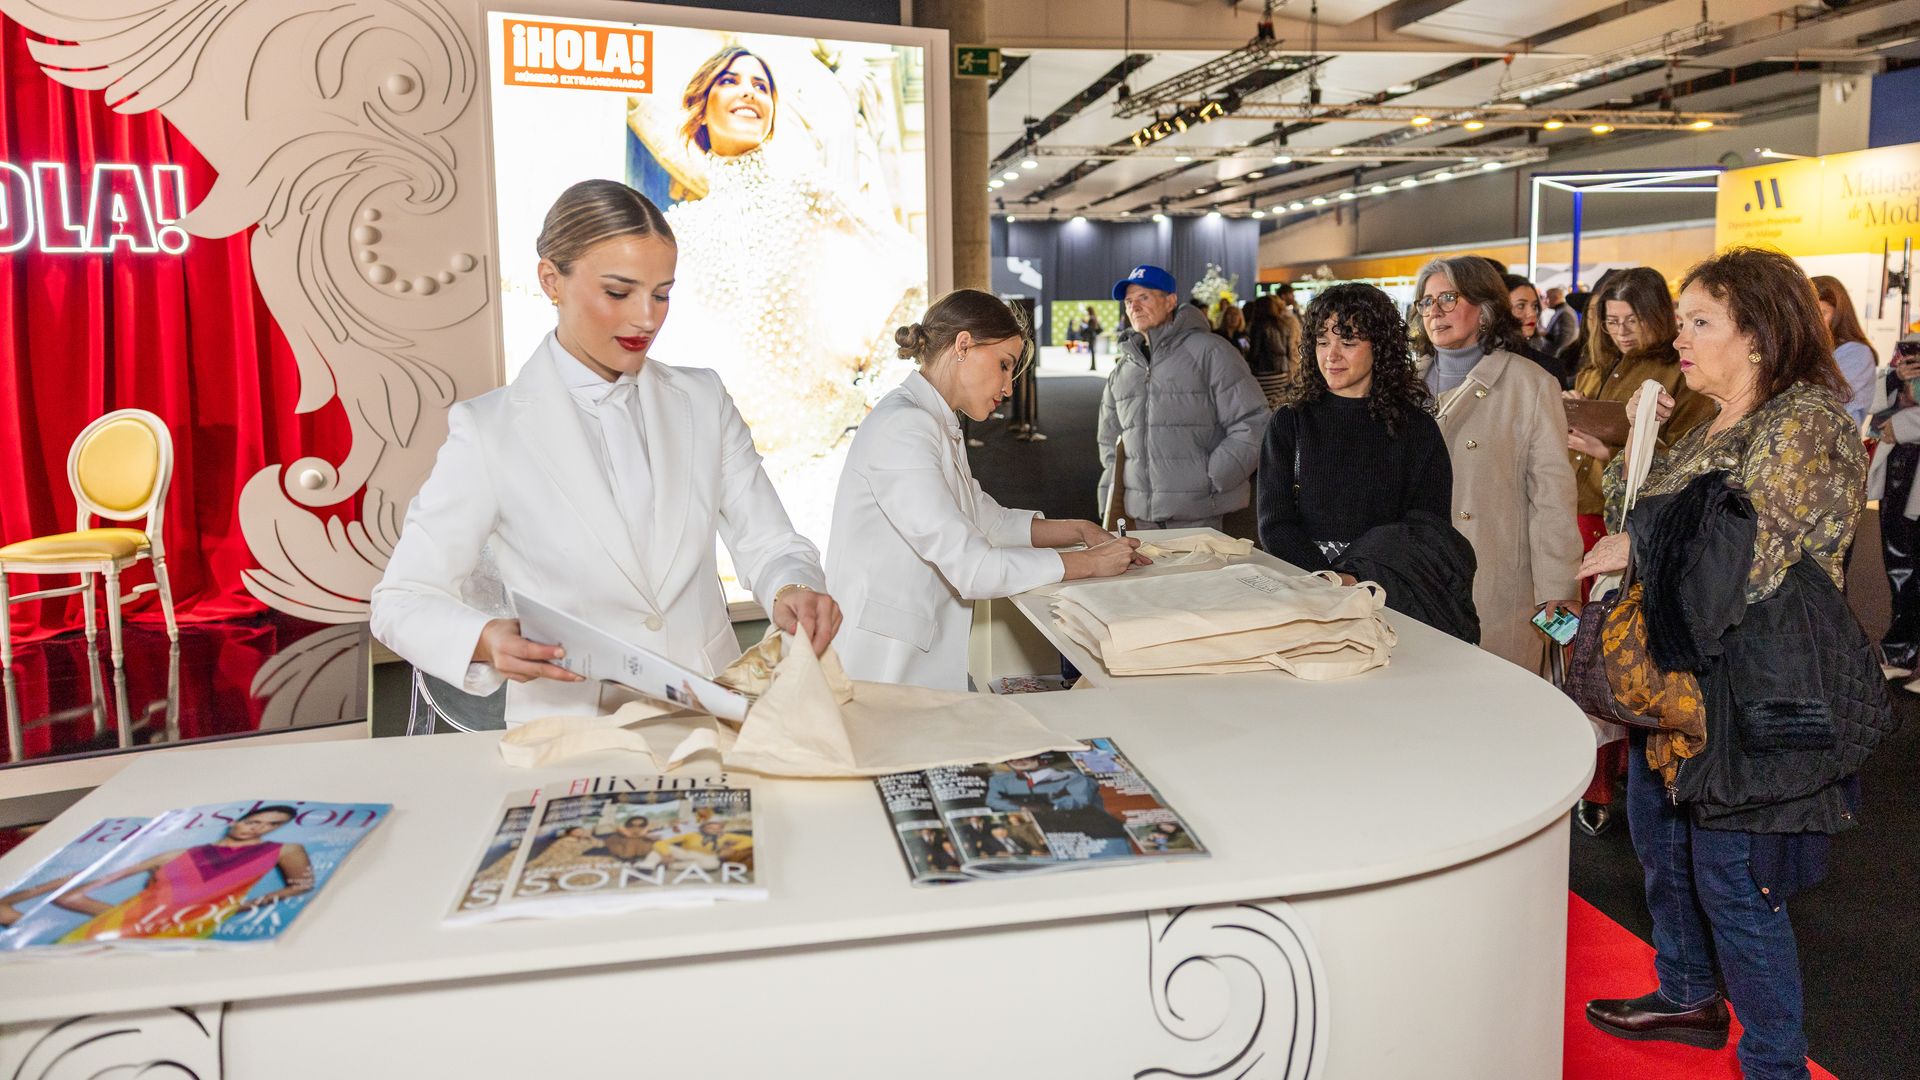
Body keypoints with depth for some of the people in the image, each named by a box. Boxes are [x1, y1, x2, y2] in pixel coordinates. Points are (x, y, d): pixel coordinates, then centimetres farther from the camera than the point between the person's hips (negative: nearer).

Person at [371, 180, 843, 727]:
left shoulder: (703, 401, 9)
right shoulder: (490, 430, -2)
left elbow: (768, 544, 8)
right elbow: (402, 600, 2)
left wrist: (792, 590, -15)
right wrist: (486, 640, -19)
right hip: (571, 731, -2)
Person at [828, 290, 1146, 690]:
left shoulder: (935, 424, 15)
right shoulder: (902, 428, -17)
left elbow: (989, 521, 21)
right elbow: (971, 567, -21)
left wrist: (1080, 531, 8)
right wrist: (1090, 562, -12)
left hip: (922, 654, 9)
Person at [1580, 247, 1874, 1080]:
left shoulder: (1807, 421, -15)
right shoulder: (1710, 428, 12)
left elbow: (1744, 557, -23)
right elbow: (1632, 519, 15)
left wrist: (1637, 544, -13)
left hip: (1753, 691, -9)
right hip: (1676, 676, 9)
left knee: (1731, 879, 0)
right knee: (1660, 838, 21)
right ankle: (1689, 995, 41)